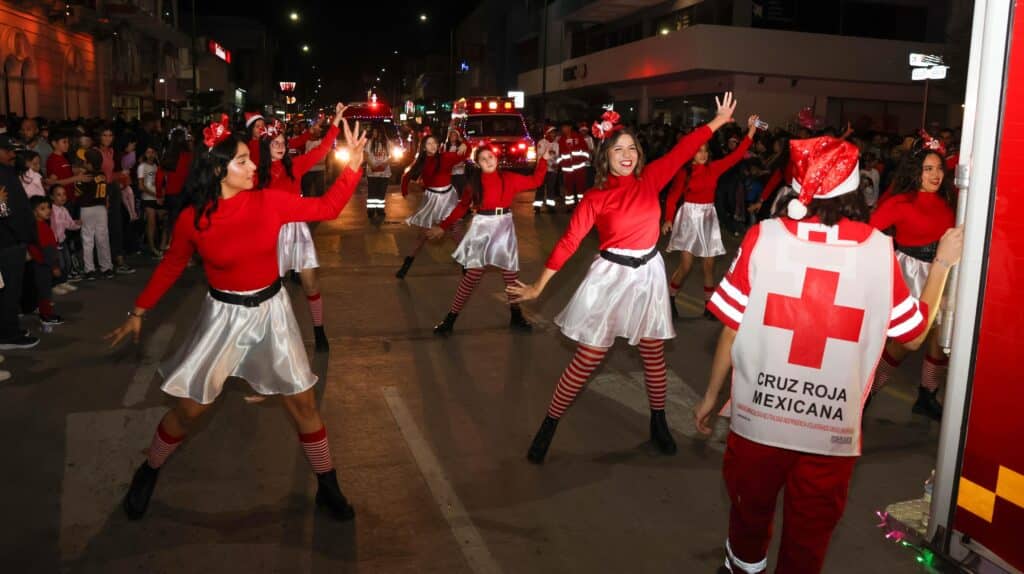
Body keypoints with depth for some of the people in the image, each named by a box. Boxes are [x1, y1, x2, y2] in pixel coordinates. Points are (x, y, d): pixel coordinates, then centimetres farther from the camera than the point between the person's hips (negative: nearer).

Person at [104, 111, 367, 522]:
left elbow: (327, 207, -4)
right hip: (224, 315, -1)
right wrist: (139, 312, 5)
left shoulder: (270, 202, -9)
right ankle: (148, 474, 36)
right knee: (189, 408, 6)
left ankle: (327, 487, 22)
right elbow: (171, 267, 3)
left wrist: (353, 163, -11)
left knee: (302, 402, 6)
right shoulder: (192, 220, -12)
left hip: (271, 310, 2)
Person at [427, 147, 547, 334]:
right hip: (482, 228, -2)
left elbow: (535, 181, 8)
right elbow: (462, 207, 6)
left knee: (511, 274, 7)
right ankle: (450, 318, -1)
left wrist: (542, 159, 4)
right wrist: (443, 227, 4)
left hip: (505, 228, 3)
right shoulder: (474, 182, 0)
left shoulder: (509, 178, 3)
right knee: (473, 274, -8)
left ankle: (516, 317, 24)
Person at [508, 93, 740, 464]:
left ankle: (658, 424, 32)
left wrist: (719, 121, 5)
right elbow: (569, 242, -11)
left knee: (654, 354, 13)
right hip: (611, 277, -4)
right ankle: (549, 426, 12)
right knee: (586, 360, -2)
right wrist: (539, 286, -12)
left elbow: (682, 151, 5)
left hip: (648, 274, 4)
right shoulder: (595, 198, -10)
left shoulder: (650, 179, 0)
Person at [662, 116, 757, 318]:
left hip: (708, 217, 4)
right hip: (689, 217, -4)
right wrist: (668, 219, -18)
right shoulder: (683, 172, -8)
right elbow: (673, 196, -7)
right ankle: (669, 299, 11)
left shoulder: (714, 167, 1)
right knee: (686, 265, -8)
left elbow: (736, 155, -3)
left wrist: (751, 131, -8)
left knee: (708, 265, 6)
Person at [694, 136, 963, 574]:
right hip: (833, 426, 0)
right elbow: (914, 335, 5)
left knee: (750, 513, 25)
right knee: (810, 534, 20)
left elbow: (733, 329, -5)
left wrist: (711, 396, 9)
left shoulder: (763, 236, -9)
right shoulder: (878, 248, -7)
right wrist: (943, 263, 16)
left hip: (759, 414, 1)